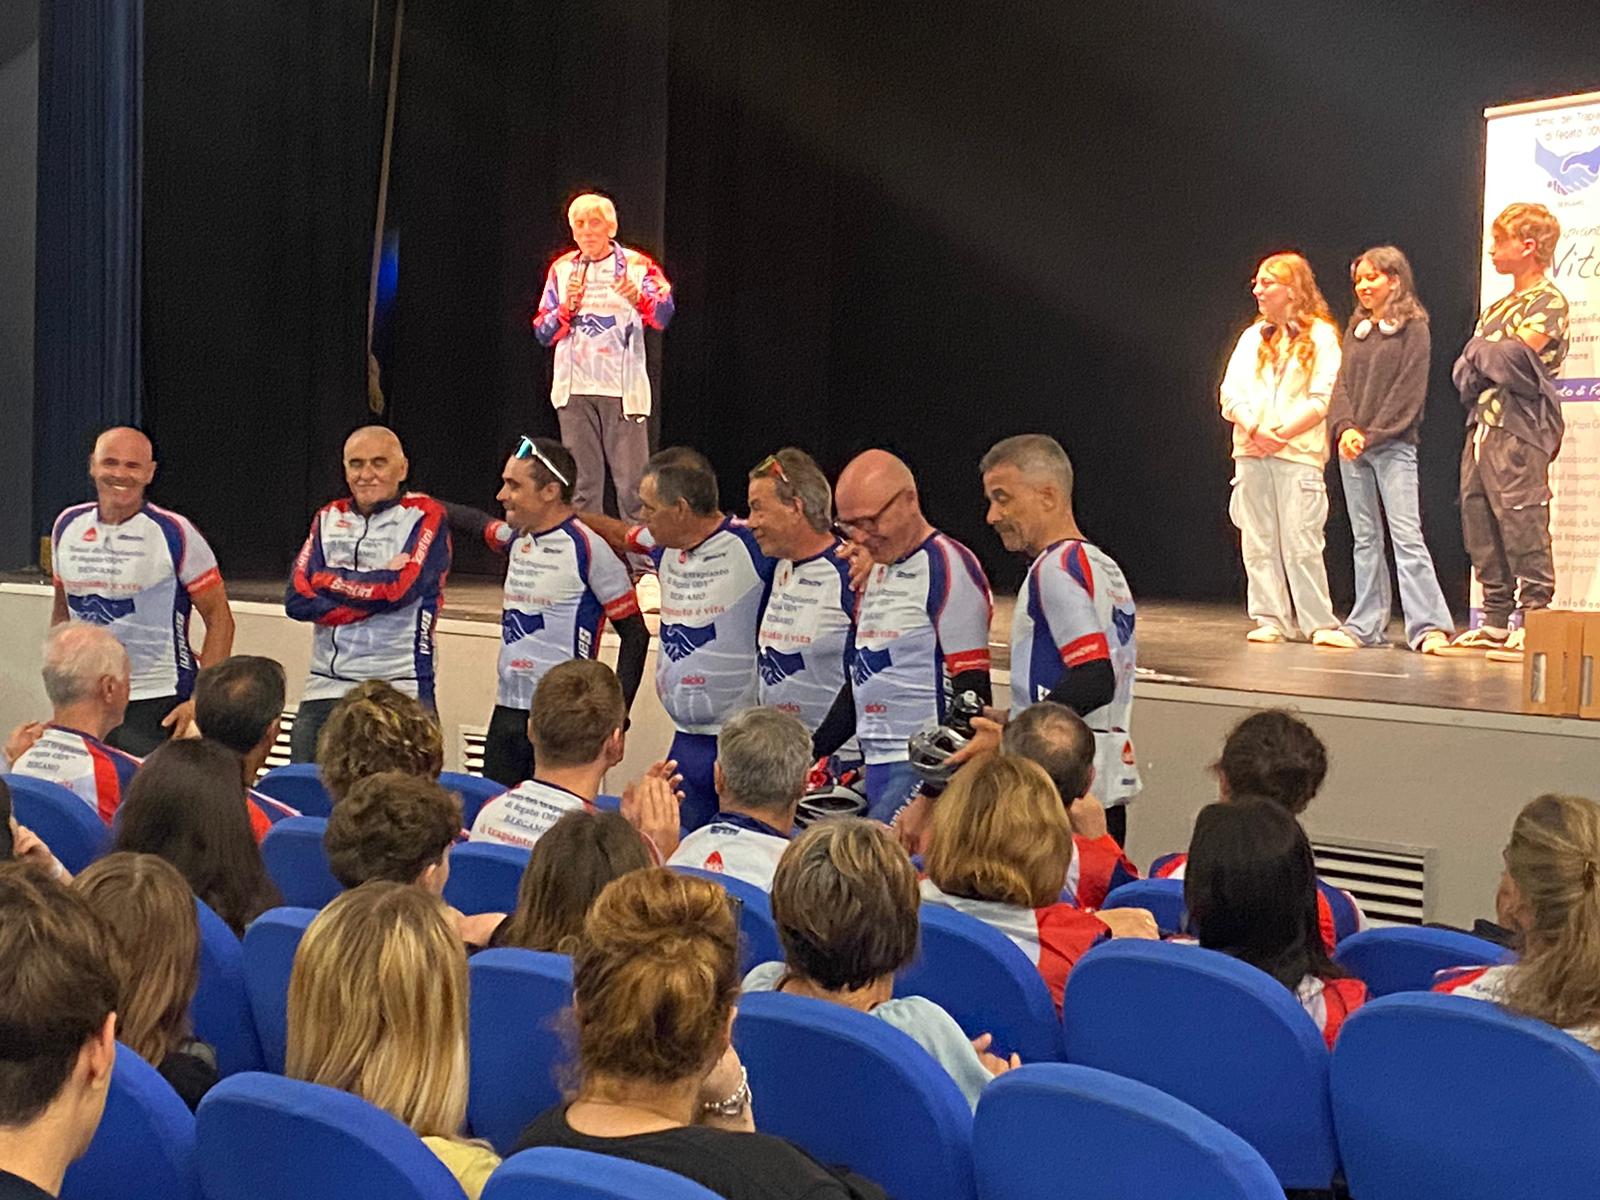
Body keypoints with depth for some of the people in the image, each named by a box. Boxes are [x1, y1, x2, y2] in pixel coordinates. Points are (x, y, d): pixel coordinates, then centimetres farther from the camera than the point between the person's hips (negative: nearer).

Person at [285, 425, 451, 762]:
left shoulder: (425, 516, 2)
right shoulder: (329, 519, 15)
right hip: (324, 687, 5)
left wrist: (326, 581, -2)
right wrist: (376, 588, -7)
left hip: (398, 689, -5)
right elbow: (296, 598, 2)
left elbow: (401, 586, -14)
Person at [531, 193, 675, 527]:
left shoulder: (637, 265, 2)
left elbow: (664, 315, -15)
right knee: (582, 483, 6)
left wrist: (639, 298, -36)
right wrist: (566, 308, -8)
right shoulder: (562, 270, 11)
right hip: (574, 388, 3)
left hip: (623, 388, -3)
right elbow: (543, 333, 11)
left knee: (631, 482, -8)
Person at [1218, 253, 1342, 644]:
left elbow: (1323, 400, -6)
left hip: (1298, 454, -5)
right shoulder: (1252, 337, 17)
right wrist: (1255, 431, -9)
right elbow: (1231, 393, 8)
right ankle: (1270, 620, 8)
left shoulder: (1321, 336, 2)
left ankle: (1318, 623, 0)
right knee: (1258, 542, 3)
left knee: (1300, 543, -7)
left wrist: (1281, 434, -14)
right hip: (1251, 452, 5)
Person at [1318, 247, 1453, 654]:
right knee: (1365, 539, 8)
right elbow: (1342, 382, 10)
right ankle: (1366, 626, 10)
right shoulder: (1356, 328, 16)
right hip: (1353, 449, 6)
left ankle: (1429, 627, -15)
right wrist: (1345, 428, -7)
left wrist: (1372, 434, -14)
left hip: (1393, 446, -6)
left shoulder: (1413, 326, -1)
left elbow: (1409, 391, -8)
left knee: (1406, 535, -13)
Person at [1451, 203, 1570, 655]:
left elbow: (1516, 355, -15)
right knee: (1481, 530, 7)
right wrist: (1490, 357, -5)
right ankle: (1496, 621, 13)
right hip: (1482, 427, 8)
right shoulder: (1498, 307, 22)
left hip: (1520, 431, -8)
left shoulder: (1550, 301, -2)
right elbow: (1462, 370, 15)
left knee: (1522, 525, -11)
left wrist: (1479, 350, 3)